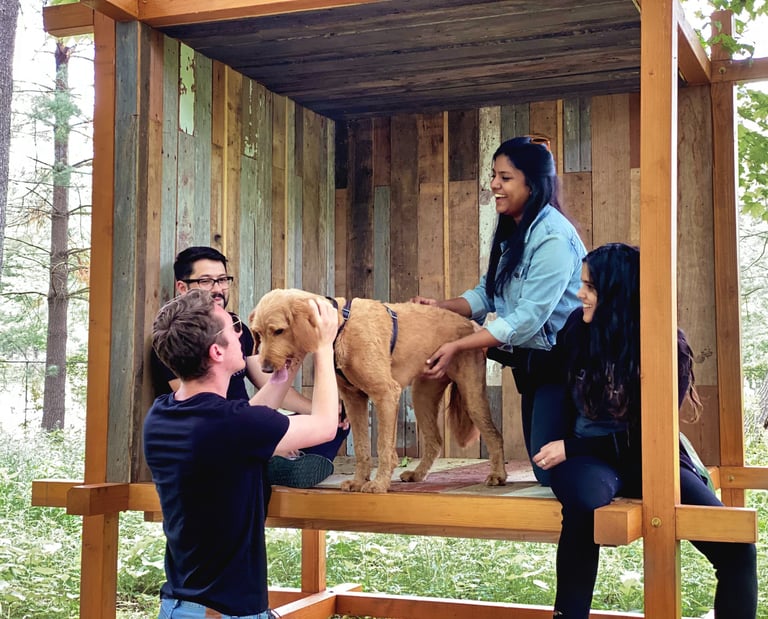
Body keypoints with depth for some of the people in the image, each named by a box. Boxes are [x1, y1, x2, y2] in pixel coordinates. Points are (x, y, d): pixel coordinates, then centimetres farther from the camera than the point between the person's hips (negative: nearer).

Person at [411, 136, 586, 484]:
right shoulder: (510, 234, 11)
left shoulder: (553, 237, -20)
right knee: (542, 466, 12)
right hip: (531, 365, 9)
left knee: (553, 470, -9)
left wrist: (457, 346, -22)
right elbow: (487, 293, 13)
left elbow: (527, 317, -24)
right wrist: (441, 306, -5)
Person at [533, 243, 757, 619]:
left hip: (648, 457, 0)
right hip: (590, 457, 0)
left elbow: (646, 435, -10)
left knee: (735, 547, -21)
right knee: (584, 504, -40)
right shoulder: (577, 328, -2)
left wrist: (570, 448, -13)